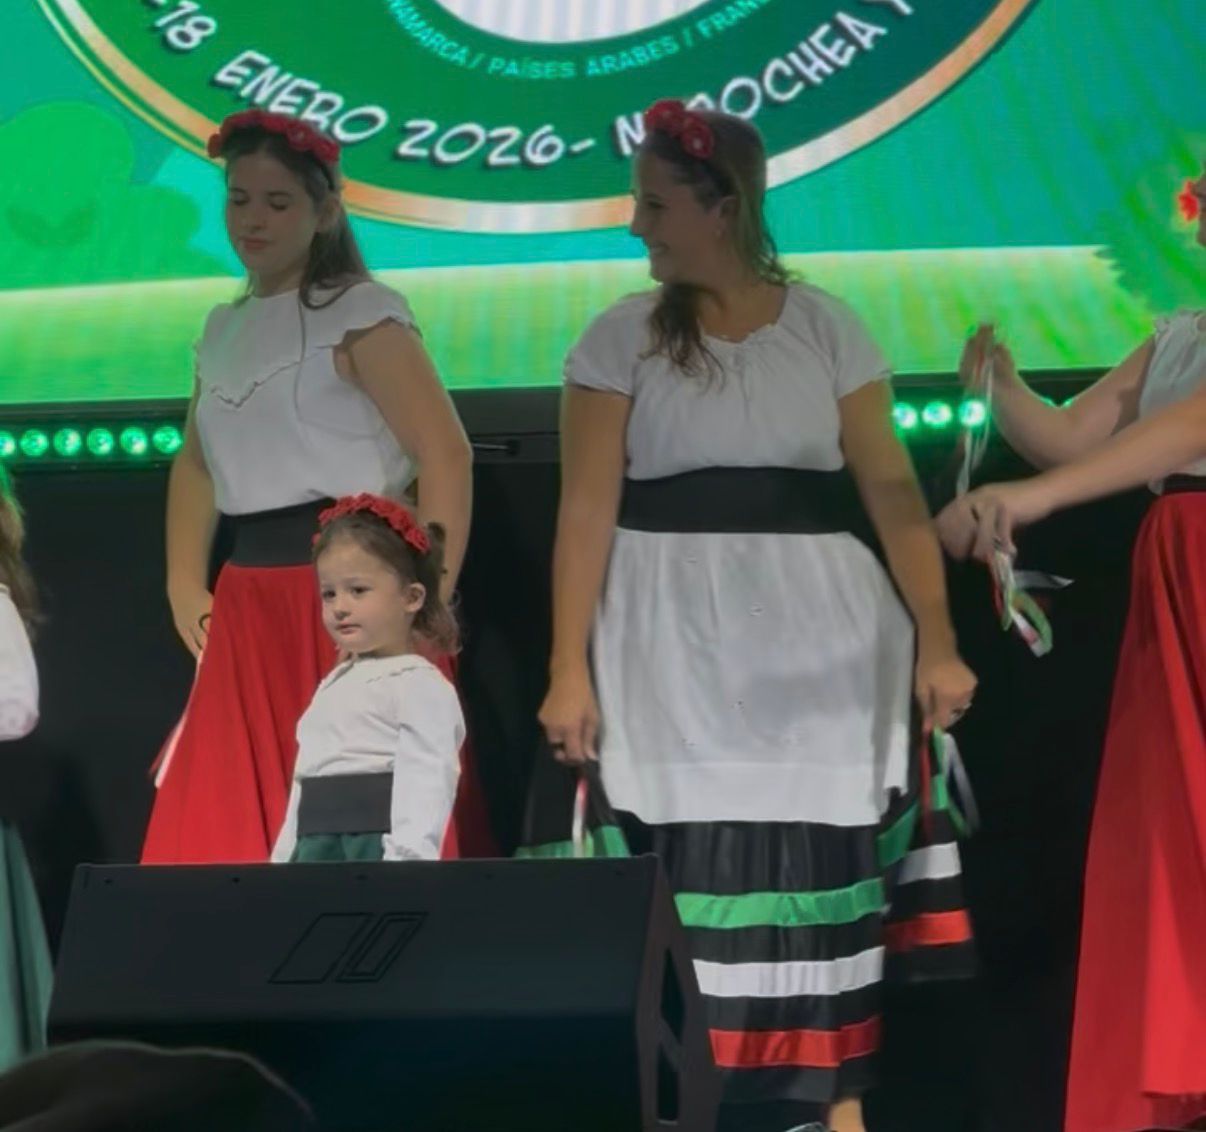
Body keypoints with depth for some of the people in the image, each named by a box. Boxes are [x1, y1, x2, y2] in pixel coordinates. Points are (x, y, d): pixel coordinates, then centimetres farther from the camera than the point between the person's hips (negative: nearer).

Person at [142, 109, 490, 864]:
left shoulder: (360, 313, -7)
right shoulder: (223, 328, 16)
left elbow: (447, 455, -14)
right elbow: (198, 463, 24)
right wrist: (186, 585, 10)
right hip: (249, 605, 7)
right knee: (230, 824, 5)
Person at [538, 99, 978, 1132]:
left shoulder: (827, 328, 4)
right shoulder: (622, 338, 3)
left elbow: (893, 490, 1)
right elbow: (588, 509, -1)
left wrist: (937, 639, -6)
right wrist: (570, 668, -9)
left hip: (814, 637, 1)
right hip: (676, 651, 0)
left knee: (820, 869, 2)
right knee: (694, 871, -3)